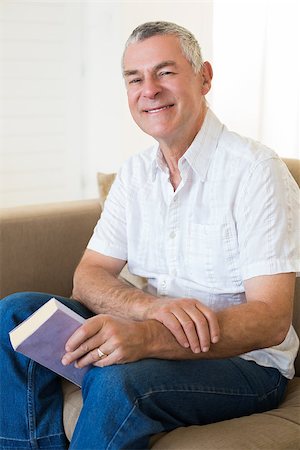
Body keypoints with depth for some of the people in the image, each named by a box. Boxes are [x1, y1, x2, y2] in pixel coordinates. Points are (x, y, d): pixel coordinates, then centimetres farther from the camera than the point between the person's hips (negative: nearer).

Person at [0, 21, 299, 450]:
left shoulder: (256, 170, -15)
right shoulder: (135, 173, 7)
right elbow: (88, 278, 1)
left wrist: (146, 337, -37)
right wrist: (155, 307, -23)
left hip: (244, 361, -6)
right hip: (152, 336, 6)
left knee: (117, 380, -34)